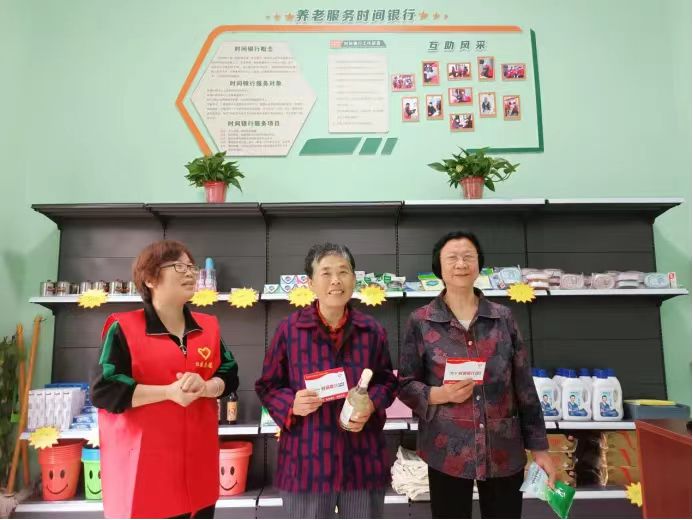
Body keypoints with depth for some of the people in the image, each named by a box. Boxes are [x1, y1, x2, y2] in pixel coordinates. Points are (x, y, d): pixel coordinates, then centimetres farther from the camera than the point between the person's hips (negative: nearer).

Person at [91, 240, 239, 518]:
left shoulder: (208, 326, 7)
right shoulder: (123, 328, -8)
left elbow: (230, 377, 9)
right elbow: (103, 391, -13)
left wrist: (204, 387, -13)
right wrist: (169, 392, -19)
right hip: (142, 470, -5)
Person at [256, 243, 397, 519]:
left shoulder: (372, 330, 1)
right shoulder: (289, 328, -6)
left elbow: (387, 381, 12)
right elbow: (267, 387, 2)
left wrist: (371, 405, -9)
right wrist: (292, 404, -18)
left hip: (363, 457, 2)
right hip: (306, 458, -2)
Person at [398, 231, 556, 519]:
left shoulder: (503, 317, 2)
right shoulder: (421, 322, -4)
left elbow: (524, 386, 5)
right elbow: (405, 384, 0)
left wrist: (539, 447, 5)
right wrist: (439, 394, -18)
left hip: (504, 450, 2)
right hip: (447, 450, -2)